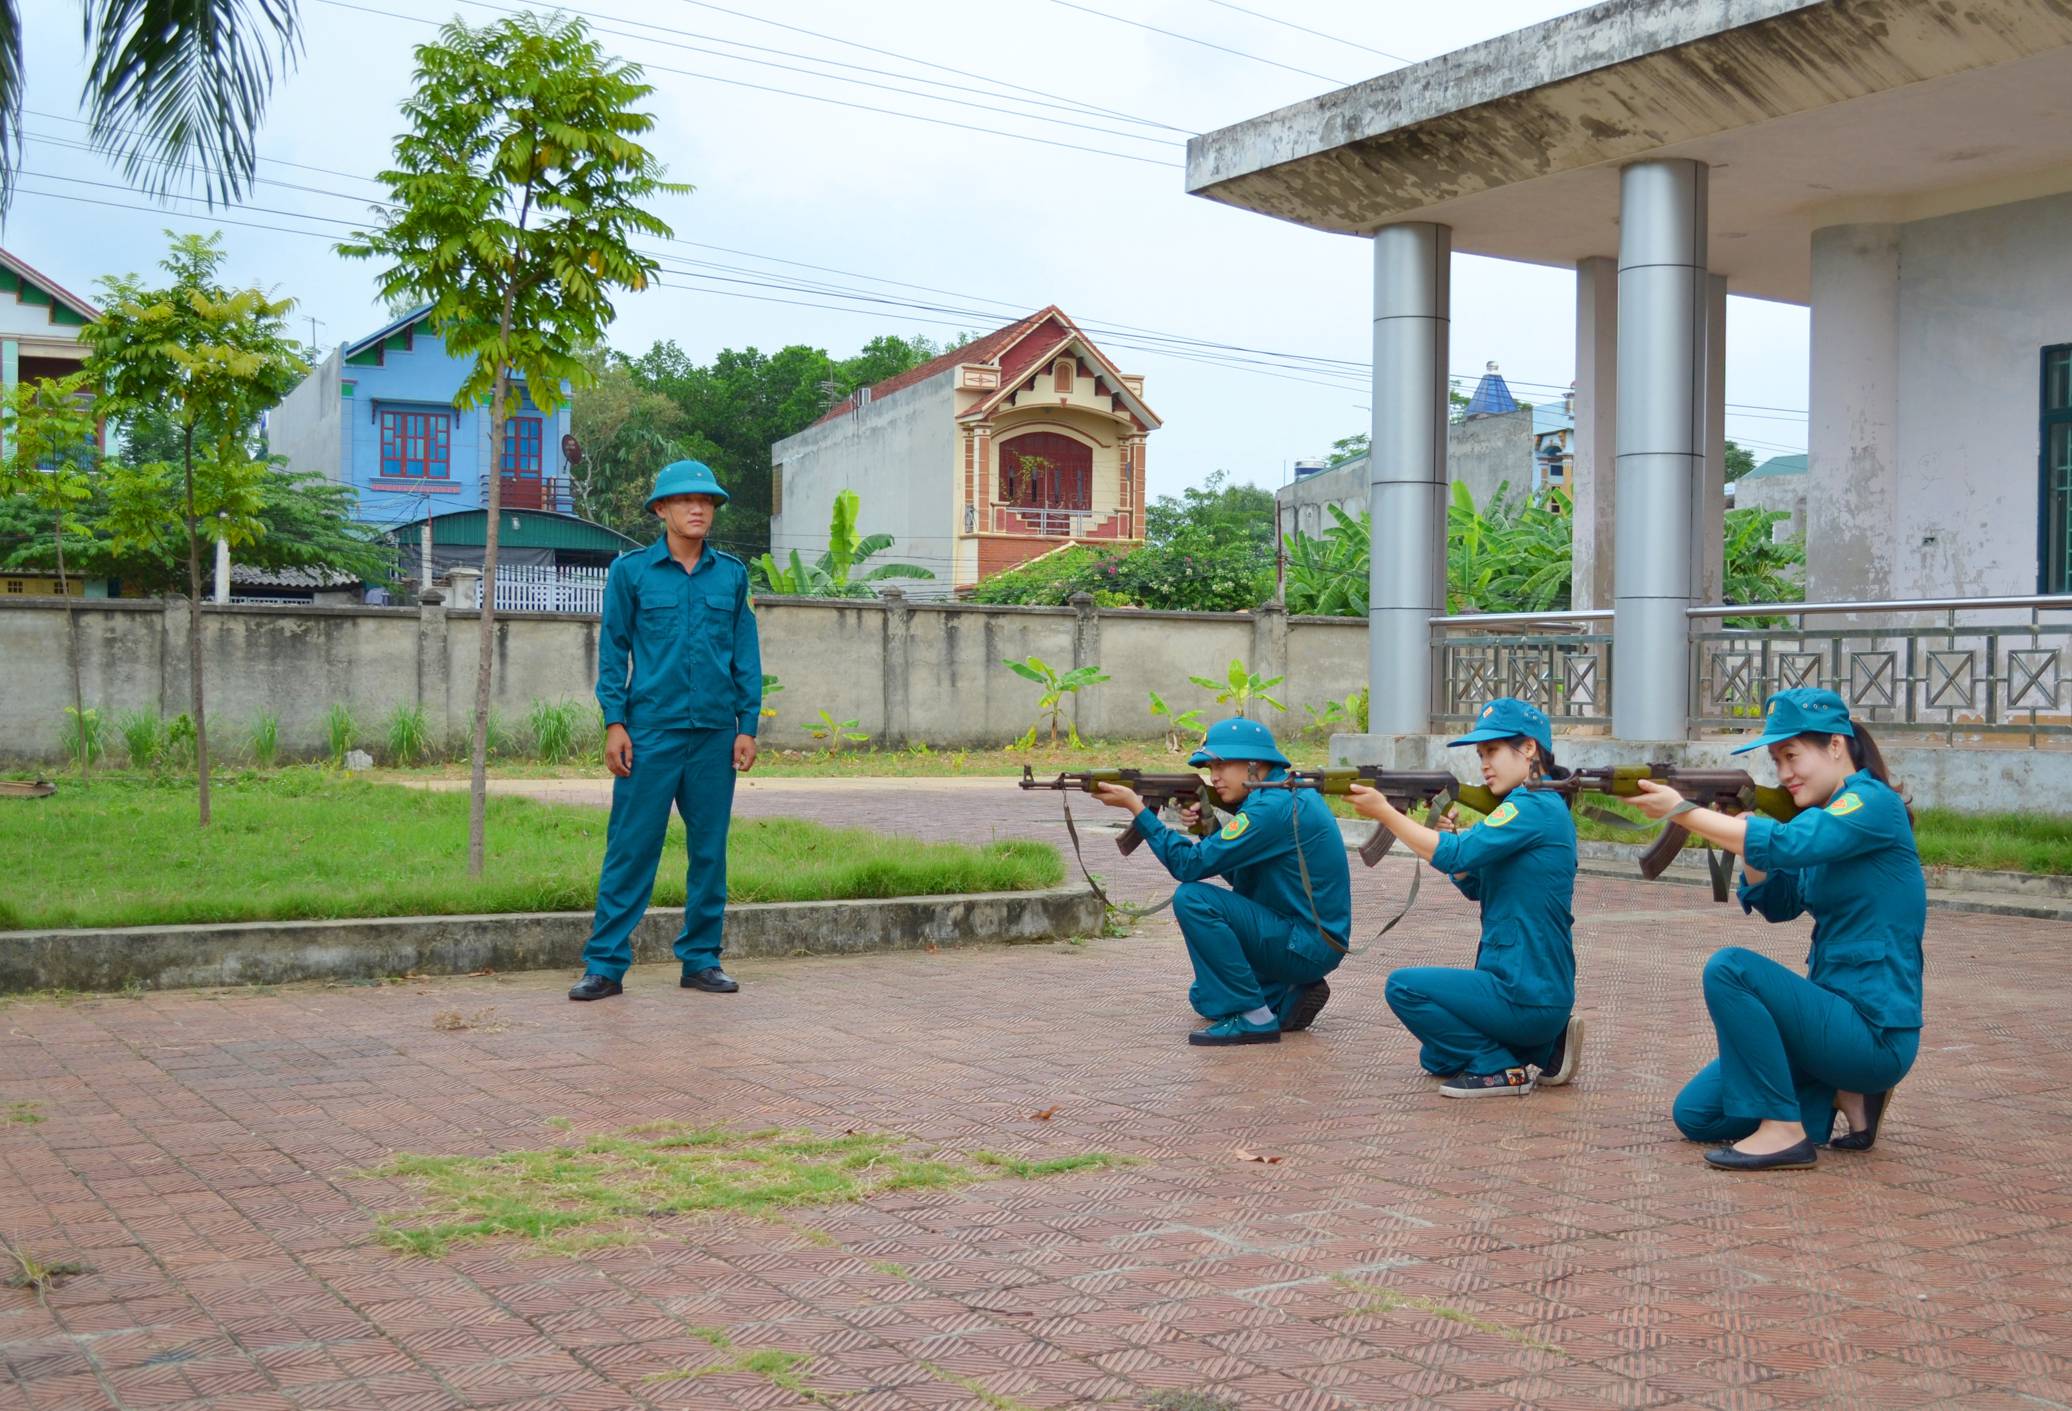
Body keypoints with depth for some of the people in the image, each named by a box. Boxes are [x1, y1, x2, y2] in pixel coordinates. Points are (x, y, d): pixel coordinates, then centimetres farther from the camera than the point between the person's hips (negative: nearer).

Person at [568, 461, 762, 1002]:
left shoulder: (732, 573, 9)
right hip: (651, 732, -2)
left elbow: (746, 653, 10)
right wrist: (614, 723, -3)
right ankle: (605, 962, 4)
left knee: (709, 850, 7)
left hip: (715, 734, 3)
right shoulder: (630, 570, 3)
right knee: (631, 847, -2)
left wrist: (748, 725, 4)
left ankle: (702, 958, 17)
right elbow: (613, 649, 4)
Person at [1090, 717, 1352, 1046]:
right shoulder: (1289, 795, 11)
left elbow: (1191, 865, -21)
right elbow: (1242, 880, 15)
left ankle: (1253, 1018, -15)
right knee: (1206, 999, 21)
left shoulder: (1275, 806, -21)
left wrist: (1136, 807, -16)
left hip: (1310, 944, -10)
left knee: (1192, 898, -21)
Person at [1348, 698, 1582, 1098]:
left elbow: (1455, 856, -24)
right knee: (1438, 1060, 22)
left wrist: (1383, 811, -18)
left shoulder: (1535, 807, -17)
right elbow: (1472, 885, 15)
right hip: (1541, 991, 10)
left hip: (1526, 996, -10)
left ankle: (1498, 1068, -5)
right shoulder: (1536, 804, 14)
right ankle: (1546, 1046, 16)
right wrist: (1447, 829, -2)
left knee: (1404, 986, -11)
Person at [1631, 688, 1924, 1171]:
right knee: (1694, 1114, 3)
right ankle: (1844, 1096, 10)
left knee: (1730, 966, -27)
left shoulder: (1874, 804, -13)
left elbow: (1785, 844, -27)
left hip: (1874, 1033, -9)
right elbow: (1775, 903, 13)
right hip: (1834, 1015, 9)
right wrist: (1742, 828, -3)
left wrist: (1682, 810, -23)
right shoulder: (1825, 813, 14)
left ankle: (1784, 1131, -17)